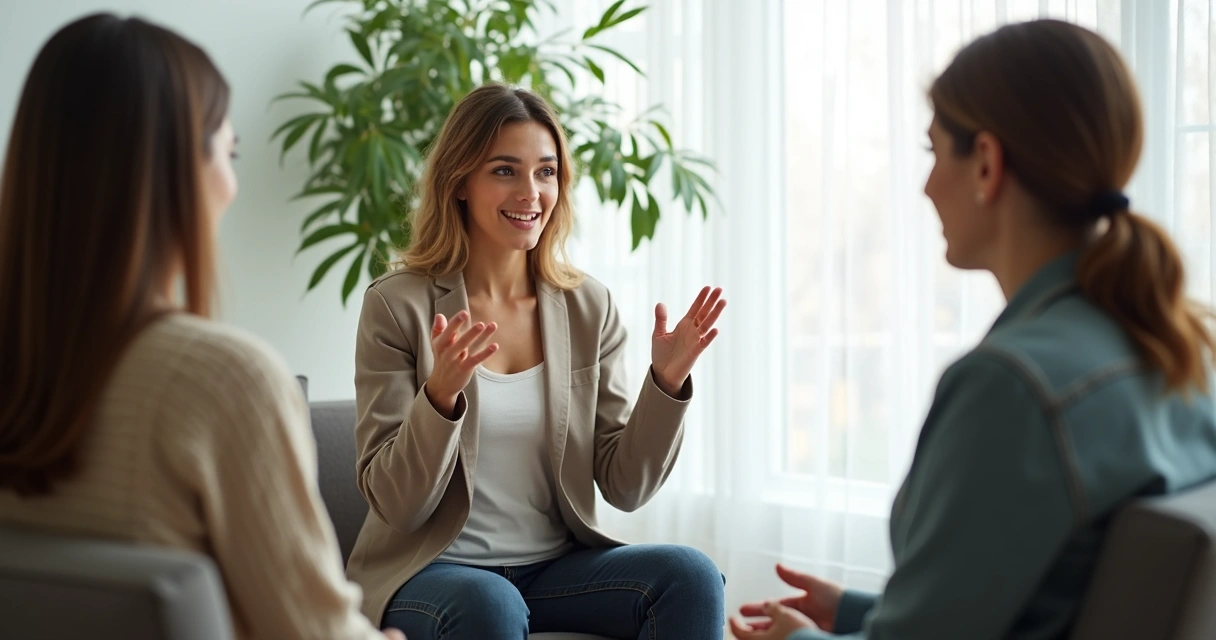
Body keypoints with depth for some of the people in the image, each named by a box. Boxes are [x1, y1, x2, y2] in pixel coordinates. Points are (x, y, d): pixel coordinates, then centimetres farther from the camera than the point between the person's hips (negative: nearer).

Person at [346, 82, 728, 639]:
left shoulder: (589, 308, 5)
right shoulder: (398, 306, -6)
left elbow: (623, 487, 4)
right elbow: (394, 504, -10)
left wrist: (666, 383, -12)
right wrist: (441, 396, -27)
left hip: (558, 565, 4)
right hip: (433, 568, -4)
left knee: (691, 576, -23)